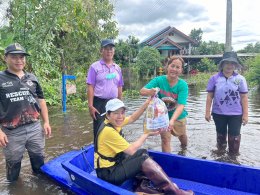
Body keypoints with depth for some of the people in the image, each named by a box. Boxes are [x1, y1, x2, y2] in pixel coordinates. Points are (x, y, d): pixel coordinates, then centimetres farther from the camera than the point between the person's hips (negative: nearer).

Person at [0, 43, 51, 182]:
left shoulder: (32, 78, 10)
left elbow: (41, 101, 14)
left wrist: (46, 122, 7)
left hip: (35, 128, 3)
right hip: (11, 132, -3)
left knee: (39, 160, 16)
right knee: (13, 164, 14)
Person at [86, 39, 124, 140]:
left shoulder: (117, 68, 9)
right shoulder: (95, 67, -5)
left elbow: (119, 88, 13)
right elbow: (90, 87, -8)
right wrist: (90, 106, -14)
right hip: (99, 103, -4)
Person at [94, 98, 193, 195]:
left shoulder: (113, 122, -2)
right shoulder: (108, 130, -27)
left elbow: (132, 118, 8)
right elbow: (131, 150, -22)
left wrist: (146, 104, -4)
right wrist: (147, 134, -11)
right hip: (108, 173, -9)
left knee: (142, 153, 6)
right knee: (144, 160, -17)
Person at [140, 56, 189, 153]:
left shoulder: (183, 85, -24)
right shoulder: (159, 80, -21)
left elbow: (181, 106, -33)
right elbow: (142, 91, -26)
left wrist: (172, 120, -48)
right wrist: (149, 91, -49)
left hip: (178, 116, 1)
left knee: (181, 135, 24)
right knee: (165, 139, -7)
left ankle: (184, 149, 59)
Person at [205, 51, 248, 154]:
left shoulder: (240, 79, -4)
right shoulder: (214, 78, -4)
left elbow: (244, 97, -2)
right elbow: (210, 96, -1)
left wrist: (245, 114, -3)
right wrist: (207, 112, -3)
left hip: (235, 114, -1)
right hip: (218, 113, 1)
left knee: (234, 137, 6)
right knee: (221, 135, 18)